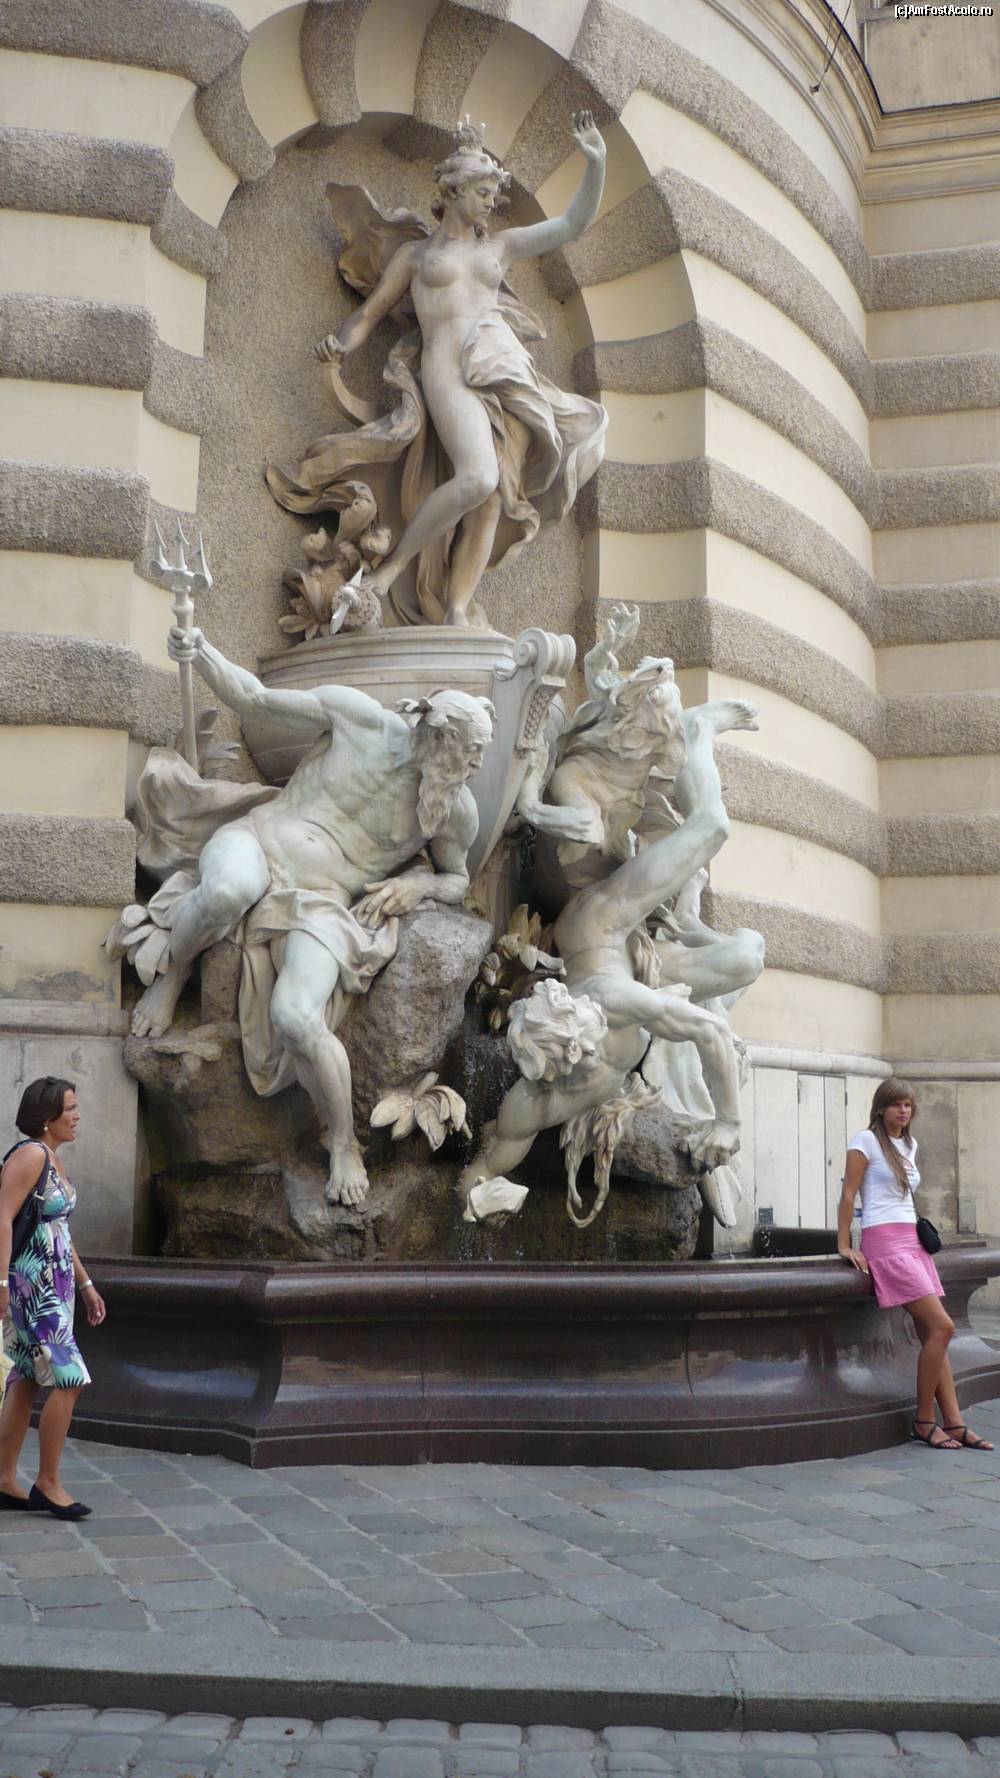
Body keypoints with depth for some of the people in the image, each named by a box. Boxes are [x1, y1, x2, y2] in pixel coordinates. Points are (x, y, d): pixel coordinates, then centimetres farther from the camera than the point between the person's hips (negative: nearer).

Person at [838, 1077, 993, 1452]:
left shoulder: (909, 1145, 18)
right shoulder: (866, 1140, -3)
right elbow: (848, 1193, -7)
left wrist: (922, 1233, 13)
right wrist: (844, 1245, -11)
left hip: (913, 1242, 7)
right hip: (885, 1242, -7)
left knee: (932, 1335, 1)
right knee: (942, 1326, -14)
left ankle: (954, 1424, 2)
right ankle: (923, 1421, -4)